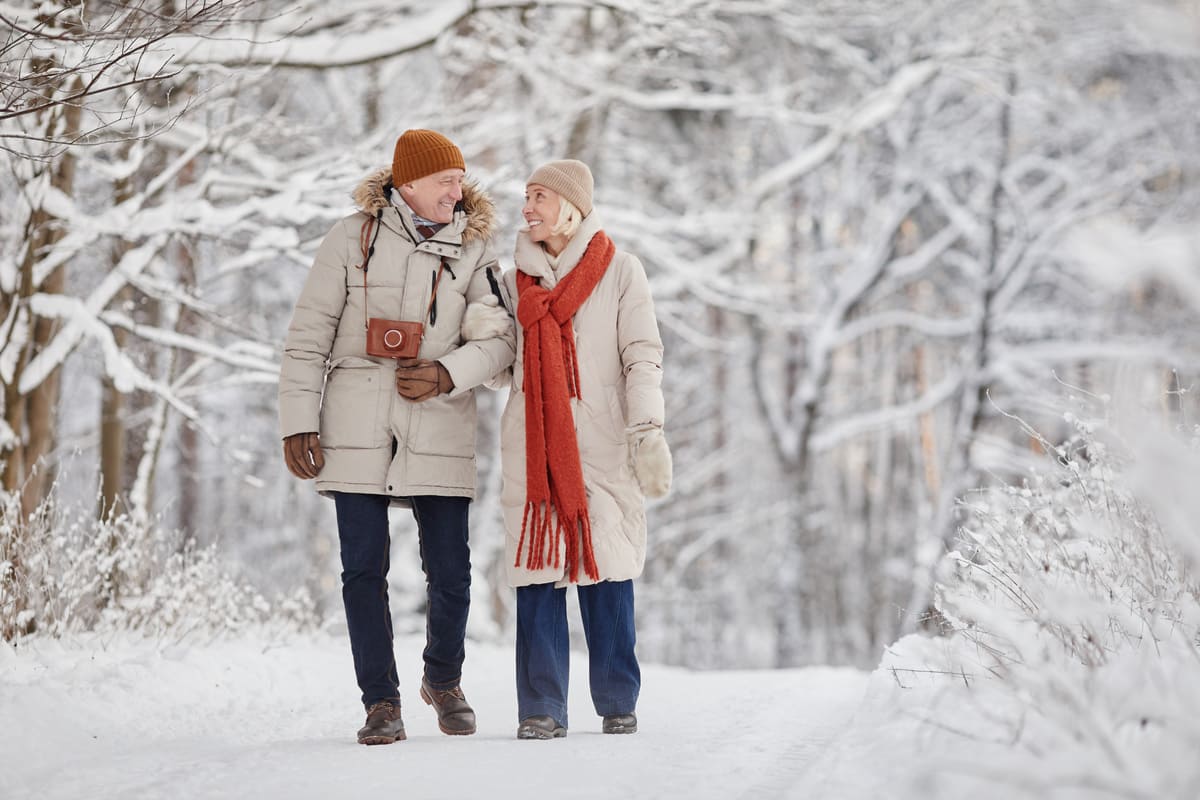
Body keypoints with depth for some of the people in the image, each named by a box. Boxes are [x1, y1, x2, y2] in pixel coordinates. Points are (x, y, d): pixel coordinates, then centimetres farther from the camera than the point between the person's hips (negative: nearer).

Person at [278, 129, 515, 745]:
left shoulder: (472, 249, 7)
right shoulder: (354, 237, 2)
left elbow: (501, 337, 1)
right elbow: (308, 335, 3)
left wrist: (447, 374, -16)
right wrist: (298, 421, -3)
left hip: (437, 425, 1)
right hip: (357, 424, -1)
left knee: (450, 571, -1)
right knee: (364, 568, -2)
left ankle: (444, 680, 25)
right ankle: (381, 702, 9)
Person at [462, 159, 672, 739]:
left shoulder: (619, 271, 4)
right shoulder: (516, 278, 15)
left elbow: (642, 357, -2)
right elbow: (503, 368, 18)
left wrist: (648, 432, -13)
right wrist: (482, 333, -3)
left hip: (601, 446, -3)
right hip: (532, 446, 3)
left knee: (605, 568, -3)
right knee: (537, 572, -4)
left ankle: (618, 703, 8)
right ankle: (541, 708, -1)